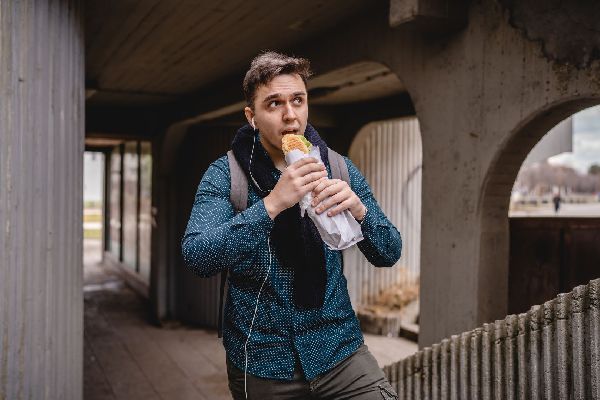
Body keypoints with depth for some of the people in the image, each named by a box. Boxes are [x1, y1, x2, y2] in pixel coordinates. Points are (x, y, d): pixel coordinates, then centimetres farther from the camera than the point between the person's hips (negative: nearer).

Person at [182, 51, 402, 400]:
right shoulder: (225, 174, -6)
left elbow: (389, 254, 0)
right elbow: (197, 257, -20)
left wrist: (358, 209, -20)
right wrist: (272, 204, -30)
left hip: (338, 349, 2)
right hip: (260, 361, -1)